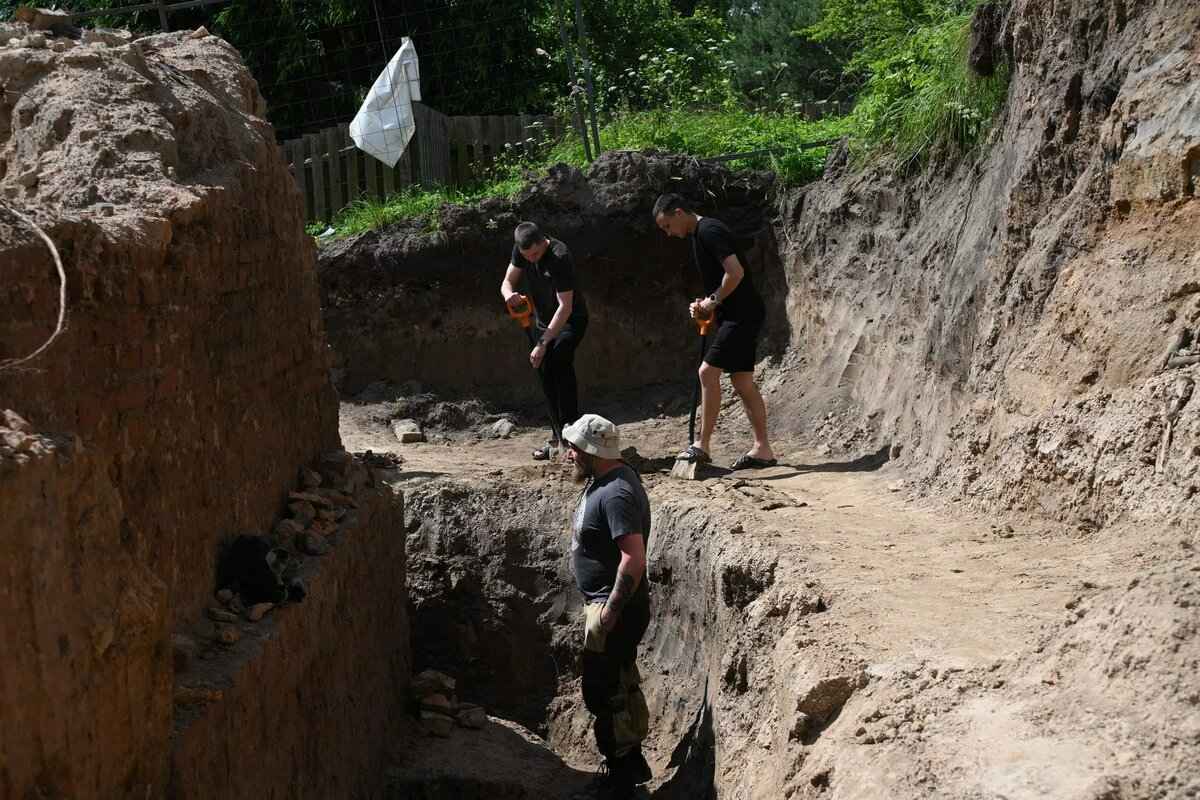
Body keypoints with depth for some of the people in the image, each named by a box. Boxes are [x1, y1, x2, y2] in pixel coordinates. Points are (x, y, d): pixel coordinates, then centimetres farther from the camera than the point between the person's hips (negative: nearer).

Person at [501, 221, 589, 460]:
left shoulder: (560, 257, -30)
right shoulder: (520, 251, -8)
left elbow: (565, 307, -30)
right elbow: (508, 281, -1)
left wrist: (543, 344, -31)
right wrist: (509, 294, -28)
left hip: (569, 320, -7)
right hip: (544, 321, 7)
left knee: (558, 363, -26)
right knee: (547, 376, 5)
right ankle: (558, 438, 13)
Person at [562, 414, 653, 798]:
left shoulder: (616, 495, -26)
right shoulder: (608, 478, 6)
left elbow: (634, 558, -31)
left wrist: (610, 611, -26)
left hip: (616, 608, -10)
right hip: (607, 602, 10)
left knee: (602, 692, 0)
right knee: (622, 683, 20)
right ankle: (633, 761, 33)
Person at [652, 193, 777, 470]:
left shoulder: (709, 231, -15)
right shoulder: (698, 235, 17)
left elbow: (735, 273, -24)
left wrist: (713, 301, -12)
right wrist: (704, 305, 8)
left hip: (742, 314, -10)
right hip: (735, 316, 10)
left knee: (708, 371, -12)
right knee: (742, 382, 10)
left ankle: (703, 445, -7)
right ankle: (763, 449, 13)